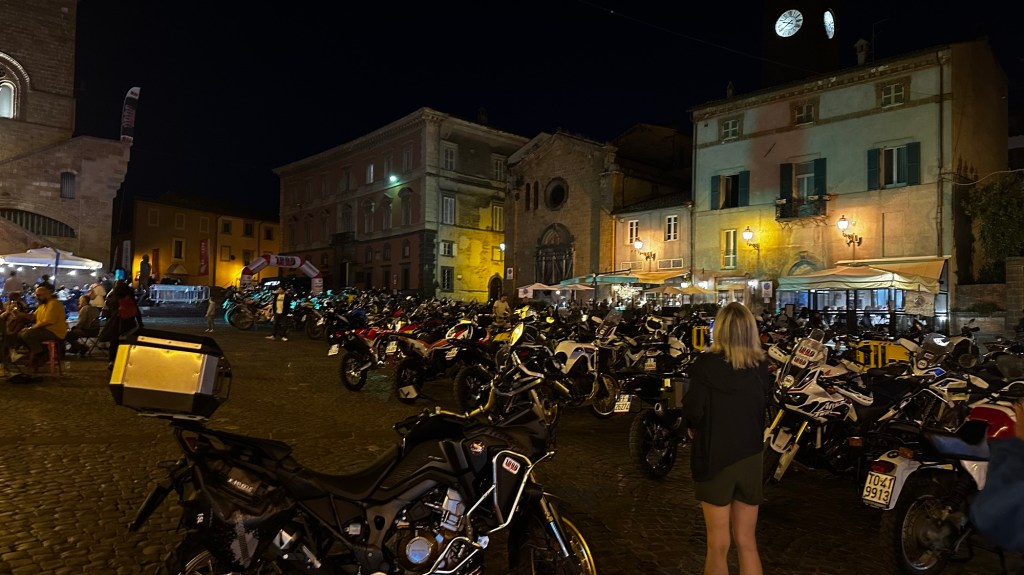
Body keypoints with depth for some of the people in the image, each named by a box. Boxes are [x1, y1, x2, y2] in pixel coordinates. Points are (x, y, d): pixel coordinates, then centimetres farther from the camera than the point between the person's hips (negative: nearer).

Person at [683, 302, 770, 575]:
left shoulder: (706, 364, -15)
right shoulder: (761, 367, -4)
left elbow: (693, 411, -16)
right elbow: (763, 408, 3)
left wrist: (694, 427, 4)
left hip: (714, 457, -3)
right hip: (750, 459, 4)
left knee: (718, 545, 9)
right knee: (747, 544, 16)